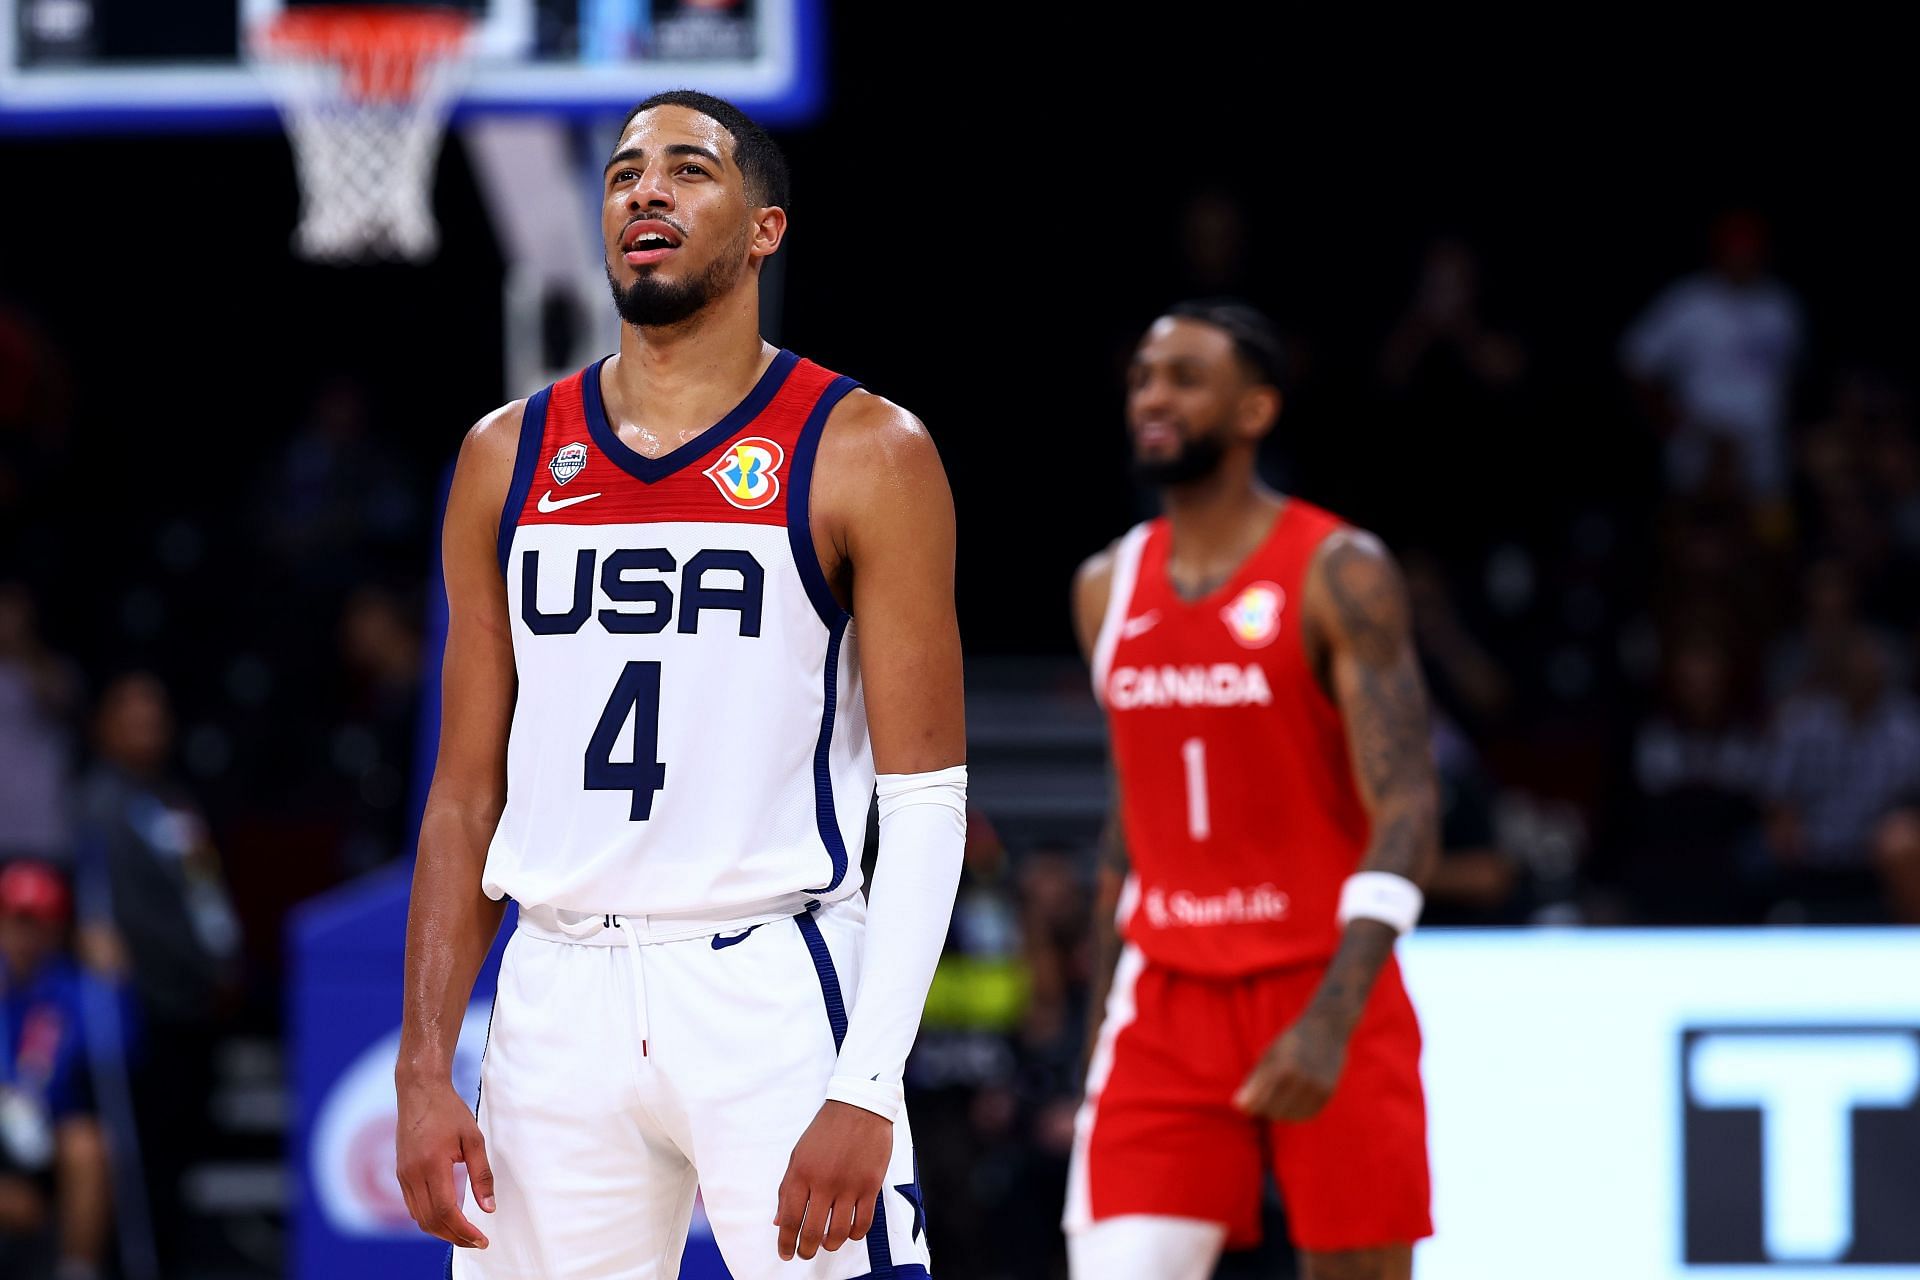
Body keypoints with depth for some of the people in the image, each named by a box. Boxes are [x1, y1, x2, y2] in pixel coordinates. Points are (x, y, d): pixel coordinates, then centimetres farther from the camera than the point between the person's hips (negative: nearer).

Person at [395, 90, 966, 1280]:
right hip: (561, 998, 4)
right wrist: (425, 1072, 3)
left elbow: (927, 803, -5)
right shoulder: (510, 457, 11)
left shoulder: (864, 455, -1)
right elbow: (468, 794, 13)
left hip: (776, 992, -4)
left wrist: (867, 1088, -15)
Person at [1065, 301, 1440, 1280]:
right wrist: (1104, 1014, 19)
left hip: (1324, 1000, -4)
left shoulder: (1339, 576, -8)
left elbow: (1406, 813, -16)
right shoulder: (1107, 589, 10)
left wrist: (1331, 1020, -27)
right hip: (1167, 1004, 4)